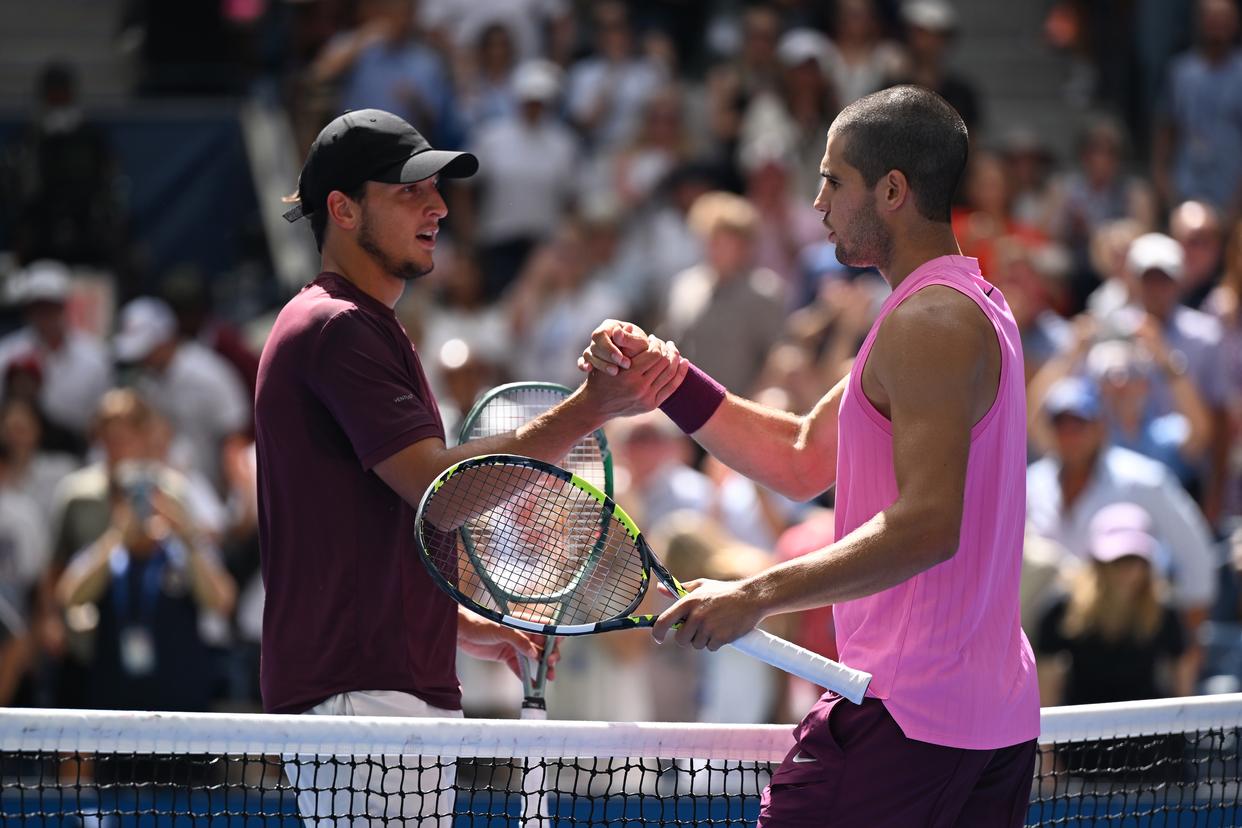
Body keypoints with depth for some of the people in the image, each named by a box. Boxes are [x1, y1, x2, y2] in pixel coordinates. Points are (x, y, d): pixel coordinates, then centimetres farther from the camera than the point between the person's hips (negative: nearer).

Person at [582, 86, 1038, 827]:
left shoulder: (929, 321, -14)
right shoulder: (971, 308, 19)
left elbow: (928, 524, -24)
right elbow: (801, 460, 20)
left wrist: (759, 595, -24)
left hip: (905, 713, -10)